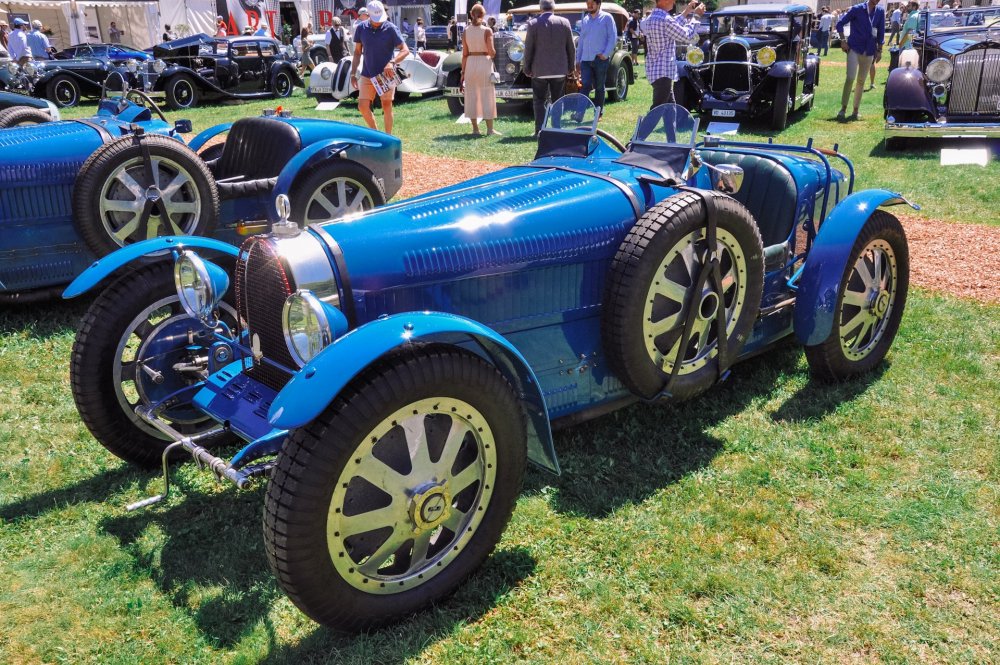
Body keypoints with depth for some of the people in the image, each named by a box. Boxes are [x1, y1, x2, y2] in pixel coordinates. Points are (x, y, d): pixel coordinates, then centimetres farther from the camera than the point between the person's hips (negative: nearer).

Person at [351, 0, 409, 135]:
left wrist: (392, 62, -29)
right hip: (367, 74, 3)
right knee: (363, 106, -3)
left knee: (387, 106, 3)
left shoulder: (391, 29, -9)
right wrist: (353, 74, 5)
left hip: (386, 74, -3)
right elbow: (357, 52, 9)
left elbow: (405, 50, -12)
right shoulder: (361, 28, 1)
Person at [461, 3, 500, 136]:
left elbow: (465, 54, 2)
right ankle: (490, 129, 4)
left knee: (472, 95, 9)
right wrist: (494, 54, 12)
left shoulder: (465, 31, 2)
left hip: (470, 63, 3)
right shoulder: (487, 30, -7)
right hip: (484, 63, -3)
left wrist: (463, 72, 7)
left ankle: (475, 129, 10)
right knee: (487, 95, 3)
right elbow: (491, 52, -11)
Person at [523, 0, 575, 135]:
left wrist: (527, 68, 5)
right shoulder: (564, 22, 0)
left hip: (539, 70, -2)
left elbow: (528, 48, -4)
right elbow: (571, 47, 5)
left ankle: (540, 130, -3)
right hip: (560, 70, 2)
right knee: (558, 100, 11)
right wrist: (571, 67, 15)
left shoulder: (533, 24, -6)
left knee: (539, 101, 6)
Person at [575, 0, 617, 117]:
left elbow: (613, 37, -5)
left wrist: (605, 54, -14)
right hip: (586, 59, 3)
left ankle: (598, 113, 13)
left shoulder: (606, 18, 0)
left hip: (600, 59, -3)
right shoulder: (585, 20, 14)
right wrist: (578, 60, 14)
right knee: (585, 86, -7)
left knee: (599, 87, 6)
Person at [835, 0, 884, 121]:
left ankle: (855, 111, 12)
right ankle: (843, 108, -7)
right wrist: (843, 41, -9)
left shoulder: (880, 12, 5)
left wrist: (879, 50, 8)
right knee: (850, 78, -15)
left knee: (861, 81, 7)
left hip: (869, 51, 4)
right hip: (854, 48, -3)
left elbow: (881, 32, 10)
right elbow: (840, 23, -1)